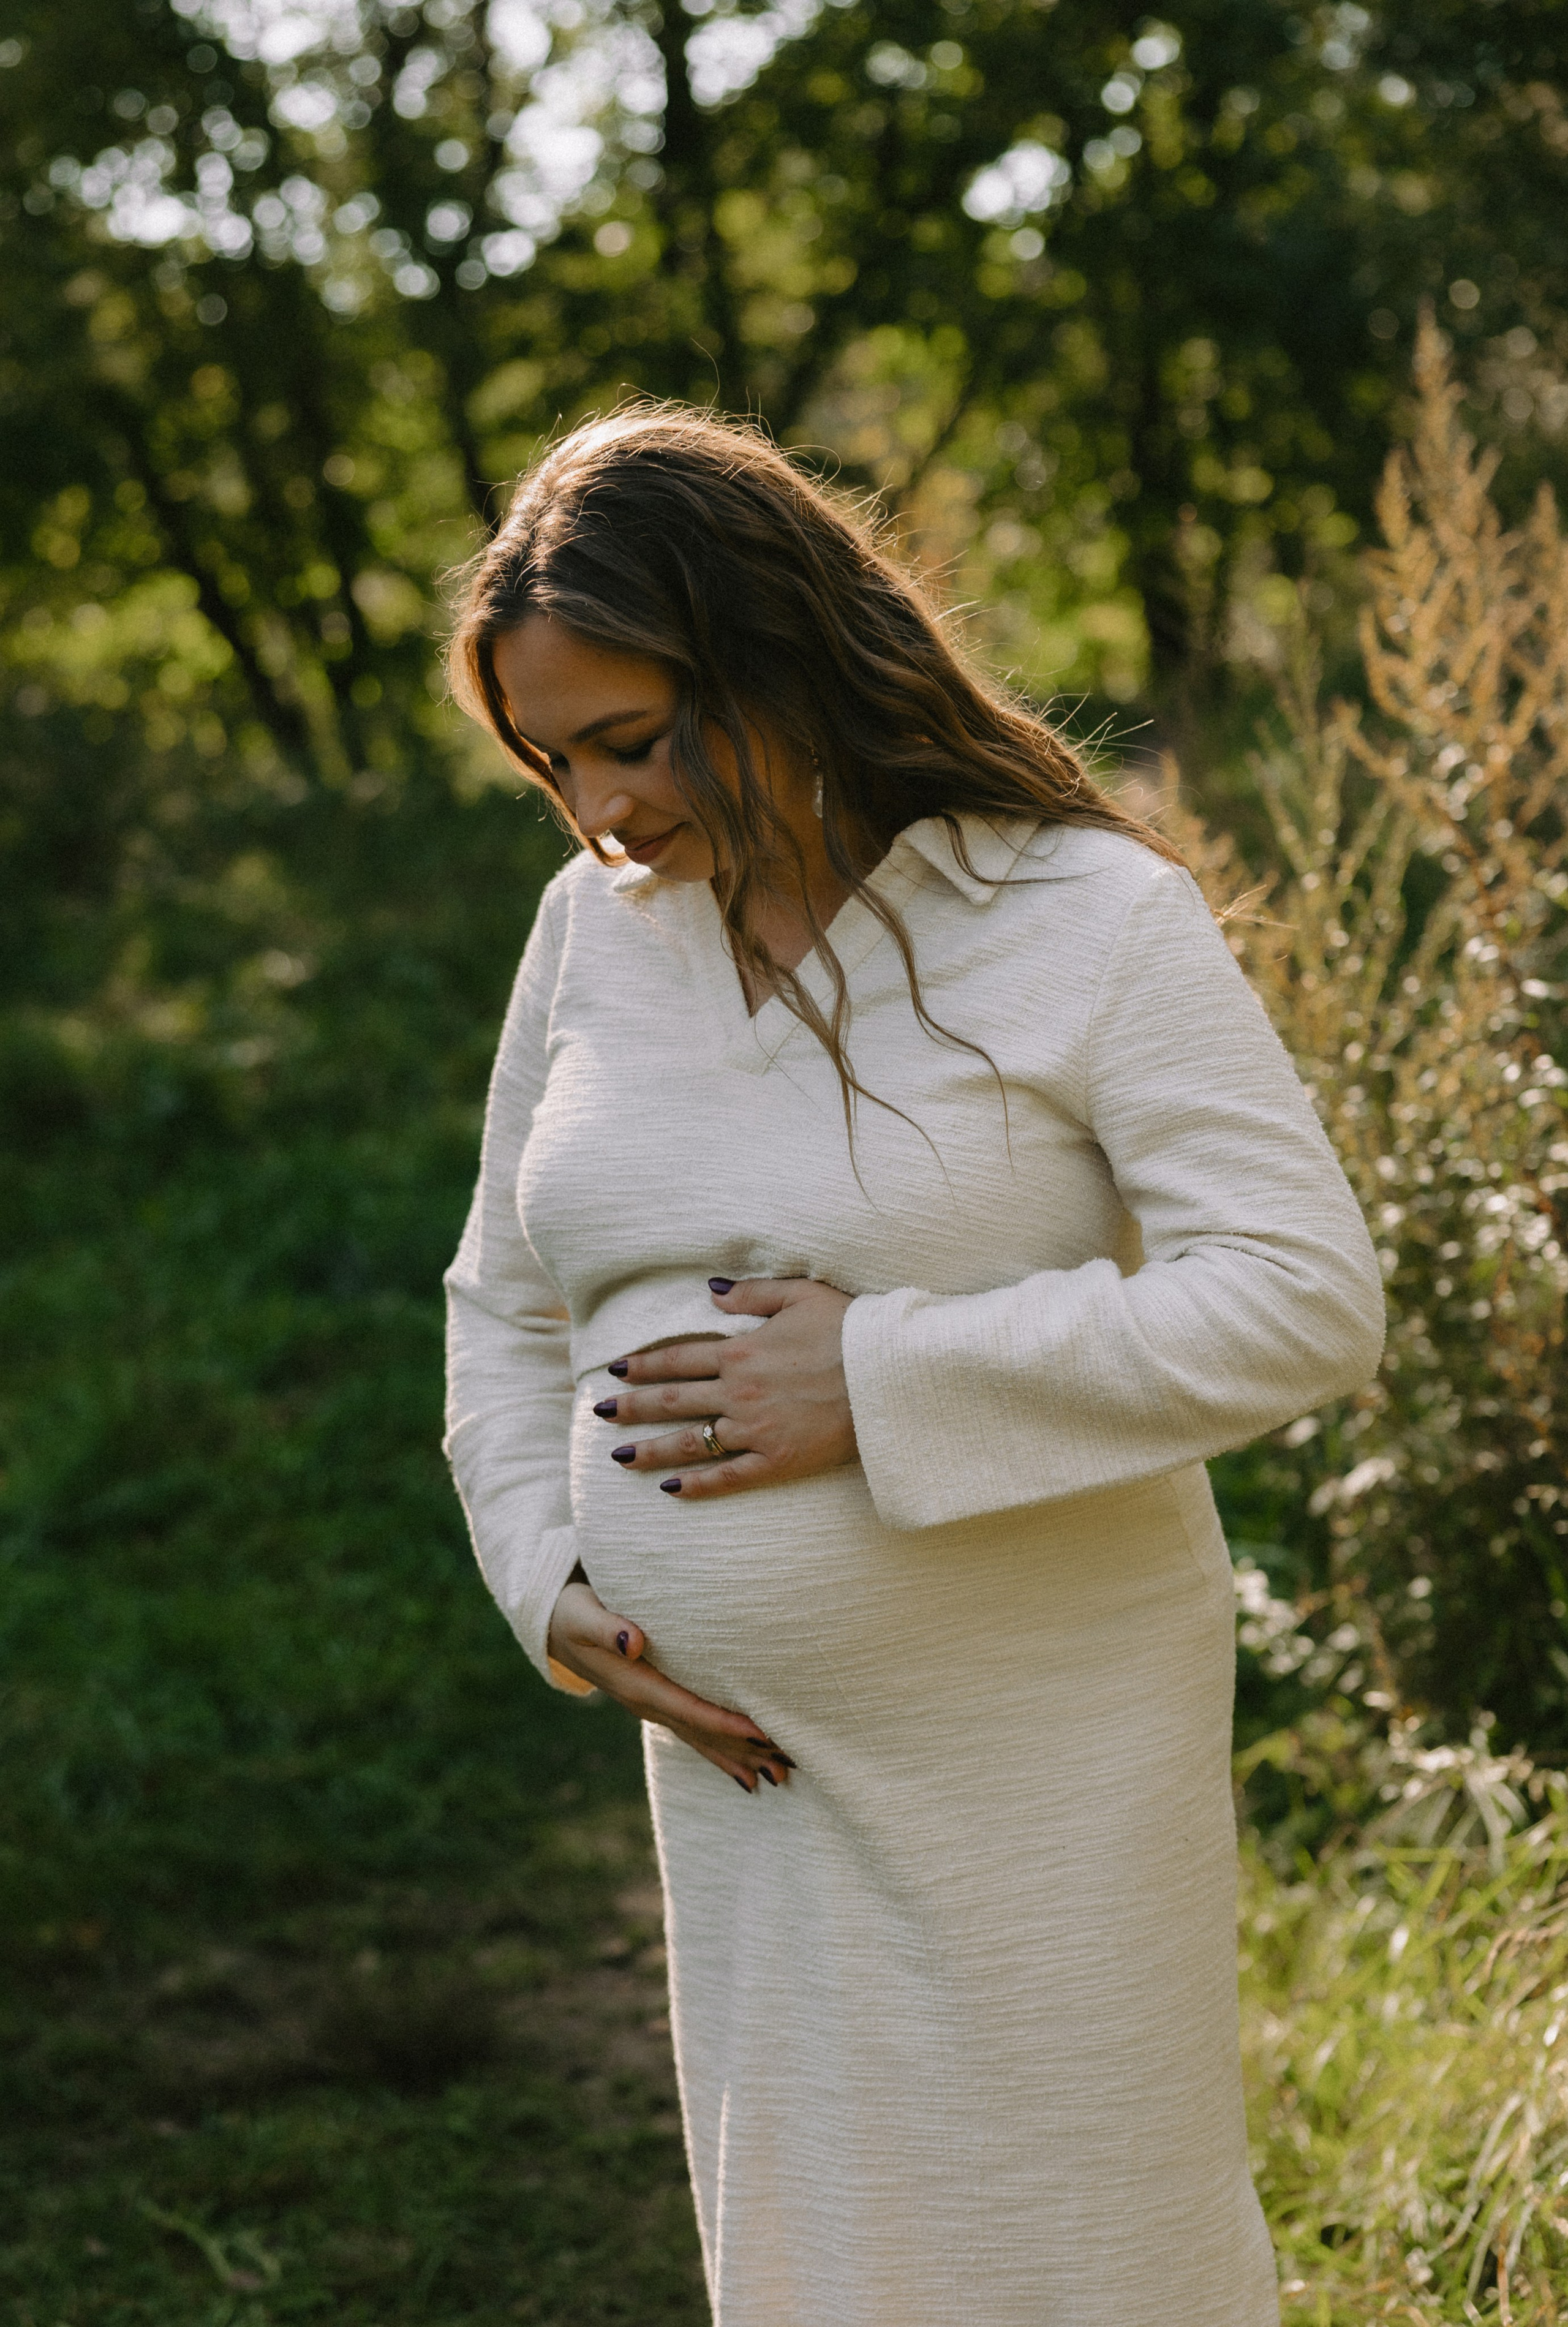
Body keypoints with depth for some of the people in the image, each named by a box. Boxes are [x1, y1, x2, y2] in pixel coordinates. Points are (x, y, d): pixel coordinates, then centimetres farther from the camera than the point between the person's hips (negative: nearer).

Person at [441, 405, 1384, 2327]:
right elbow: (509, 1302, 15)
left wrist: (883, 1381, -22)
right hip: (748, 1747, 5)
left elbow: (1303, 1301, -20)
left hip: (1038, 1750, -5)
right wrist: (545, 1573, 0)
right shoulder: (596, 926, 4)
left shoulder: (1083, 921, -13)